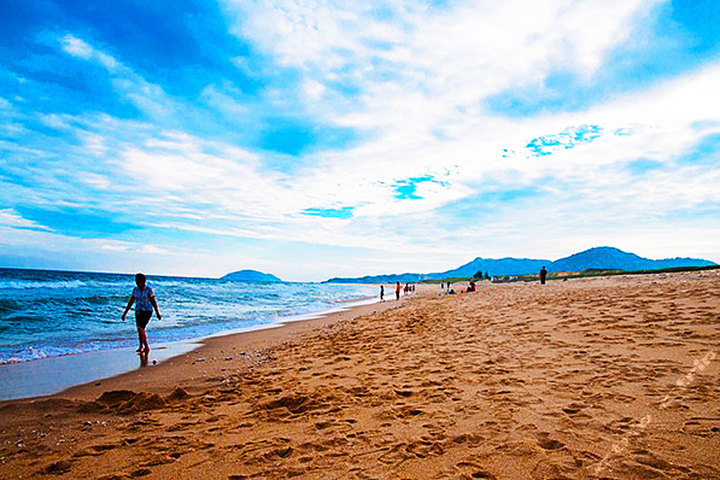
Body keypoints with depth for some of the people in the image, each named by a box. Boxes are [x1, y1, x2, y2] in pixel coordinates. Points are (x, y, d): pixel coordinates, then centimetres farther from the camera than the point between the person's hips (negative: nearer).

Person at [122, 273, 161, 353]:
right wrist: (125, 313, 9)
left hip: (147, 311, -6)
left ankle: (141, 346, -10)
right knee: (141, 330, 6)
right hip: (138, 311, 6)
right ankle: (146, 347, 20)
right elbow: (131, 302, 9)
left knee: (140, 328, -18)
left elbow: (153, 301, -6)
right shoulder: (135, 289, 4)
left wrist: (157, 313, -2)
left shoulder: (149, 289, -9)